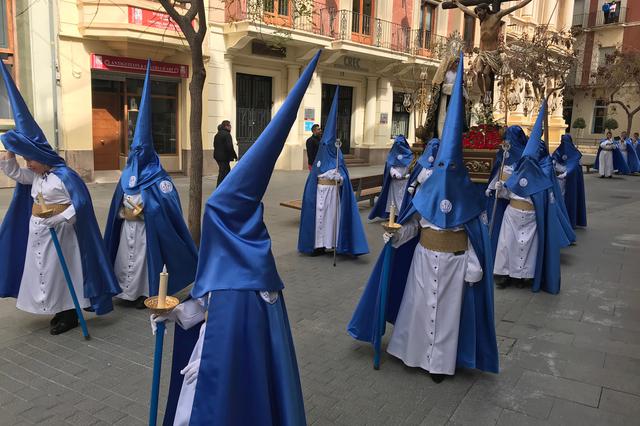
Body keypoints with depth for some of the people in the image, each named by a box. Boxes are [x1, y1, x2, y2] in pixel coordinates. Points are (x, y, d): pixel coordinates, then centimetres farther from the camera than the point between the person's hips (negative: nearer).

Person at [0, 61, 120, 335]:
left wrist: (58, 220, -23)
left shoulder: (65, 176, -18)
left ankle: (70, 315, 11)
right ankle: (61, 311, 26)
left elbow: (81, 204, -21)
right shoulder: (34, 176, 8)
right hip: (37, 232, 9)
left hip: (58, 233, -9)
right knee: (44, 272, 14)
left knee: (61, 272, -1)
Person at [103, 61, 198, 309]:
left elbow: (168, 202, -18)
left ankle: (146, 293, 18)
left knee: (145, 258, 4)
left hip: (146, 227, -6)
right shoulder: (128, 173, 6)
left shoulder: (157, 176, -13)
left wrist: (143, 209, -18)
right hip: (127, 226, 7)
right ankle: (128, 290, 28)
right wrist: (124, 211, -5)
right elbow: (118, 201, 13)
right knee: (125, 258, 14)